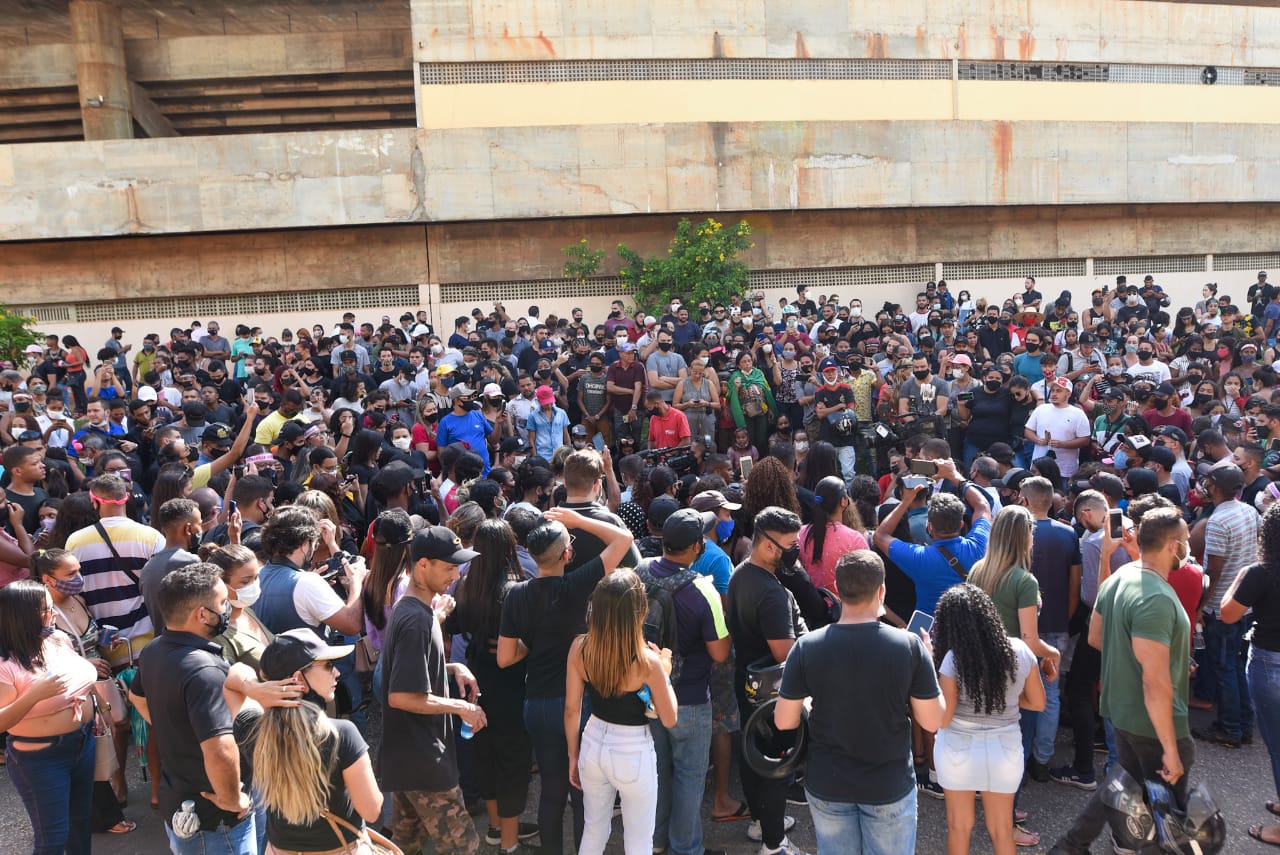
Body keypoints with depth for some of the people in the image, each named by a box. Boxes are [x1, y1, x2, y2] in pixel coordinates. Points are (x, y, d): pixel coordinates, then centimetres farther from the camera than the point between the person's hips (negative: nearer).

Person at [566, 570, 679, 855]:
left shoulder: (579, 647, -14)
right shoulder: (647, 661, -26)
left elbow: (571, 710, -3)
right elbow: (669, 720, -12)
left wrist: (573, 757, 11)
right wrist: (665, 673, 0)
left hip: (593, 745, 4)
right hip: (633, 754, -4)